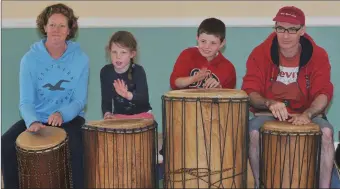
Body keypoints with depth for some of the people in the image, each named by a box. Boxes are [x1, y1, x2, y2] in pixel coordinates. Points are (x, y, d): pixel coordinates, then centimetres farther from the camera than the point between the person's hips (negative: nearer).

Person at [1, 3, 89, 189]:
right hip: (37, 118, 2)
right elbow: (26, 101, -11)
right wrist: (32, 121, -33)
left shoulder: (80, 58, -9)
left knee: (76, 147, -32)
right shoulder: (30, 58, -8)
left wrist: (61, 114, -29)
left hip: (69, 117, -1)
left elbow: (80, 100, -8)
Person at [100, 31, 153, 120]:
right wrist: (107, 113, -19)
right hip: (119, 115, 3)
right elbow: (106, 99, 1)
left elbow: (144, 99, -29)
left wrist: (128, 95, -49)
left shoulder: (138, 71, -17)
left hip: (141, 114, -3)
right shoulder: (106, 72, -5)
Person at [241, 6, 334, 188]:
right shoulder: (260, 53, -9)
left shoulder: (318, 55, -7)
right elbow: (249, 91, -13)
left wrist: (307, 114, -35)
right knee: (254, 131, -32)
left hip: (307, 113, 1)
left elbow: (323, 93, -14)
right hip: (268, 113, 0)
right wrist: (269, 104, -34)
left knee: (326, 132, -30)